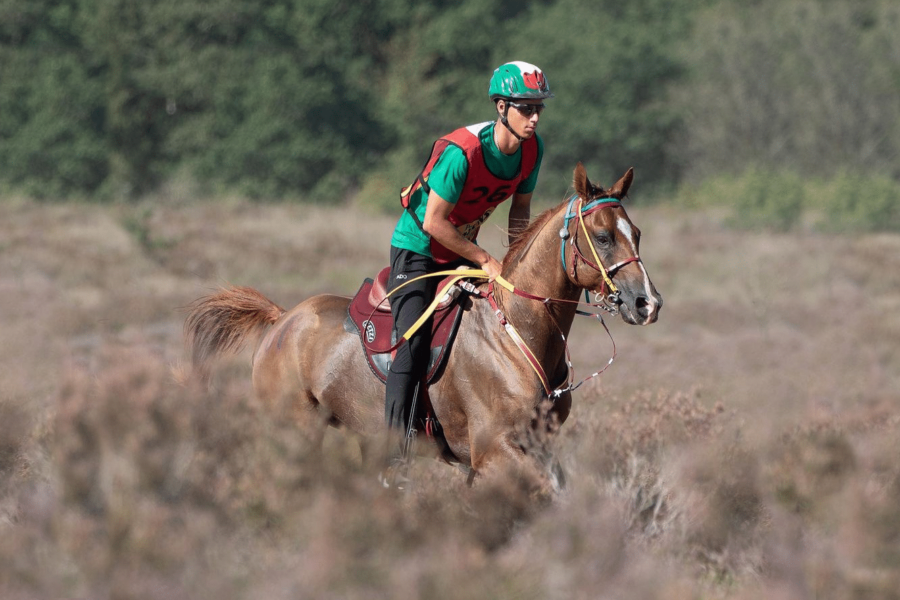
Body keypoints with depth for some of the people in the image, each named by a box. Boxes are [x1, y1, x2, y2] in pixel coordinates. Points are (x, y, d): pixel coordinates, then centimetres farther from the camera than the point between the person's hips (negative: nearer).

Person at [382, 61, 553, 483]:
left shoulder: (532, 149, -8)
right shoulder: (461, 152, -31)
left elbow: (520, 210, 7)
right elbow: (433, 223, -27)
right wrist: (486, 261, -23)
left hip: (462, 250, 7)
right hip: (417, 248, -7)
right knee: (413, 343, -19)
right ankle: (393, 450, -22)